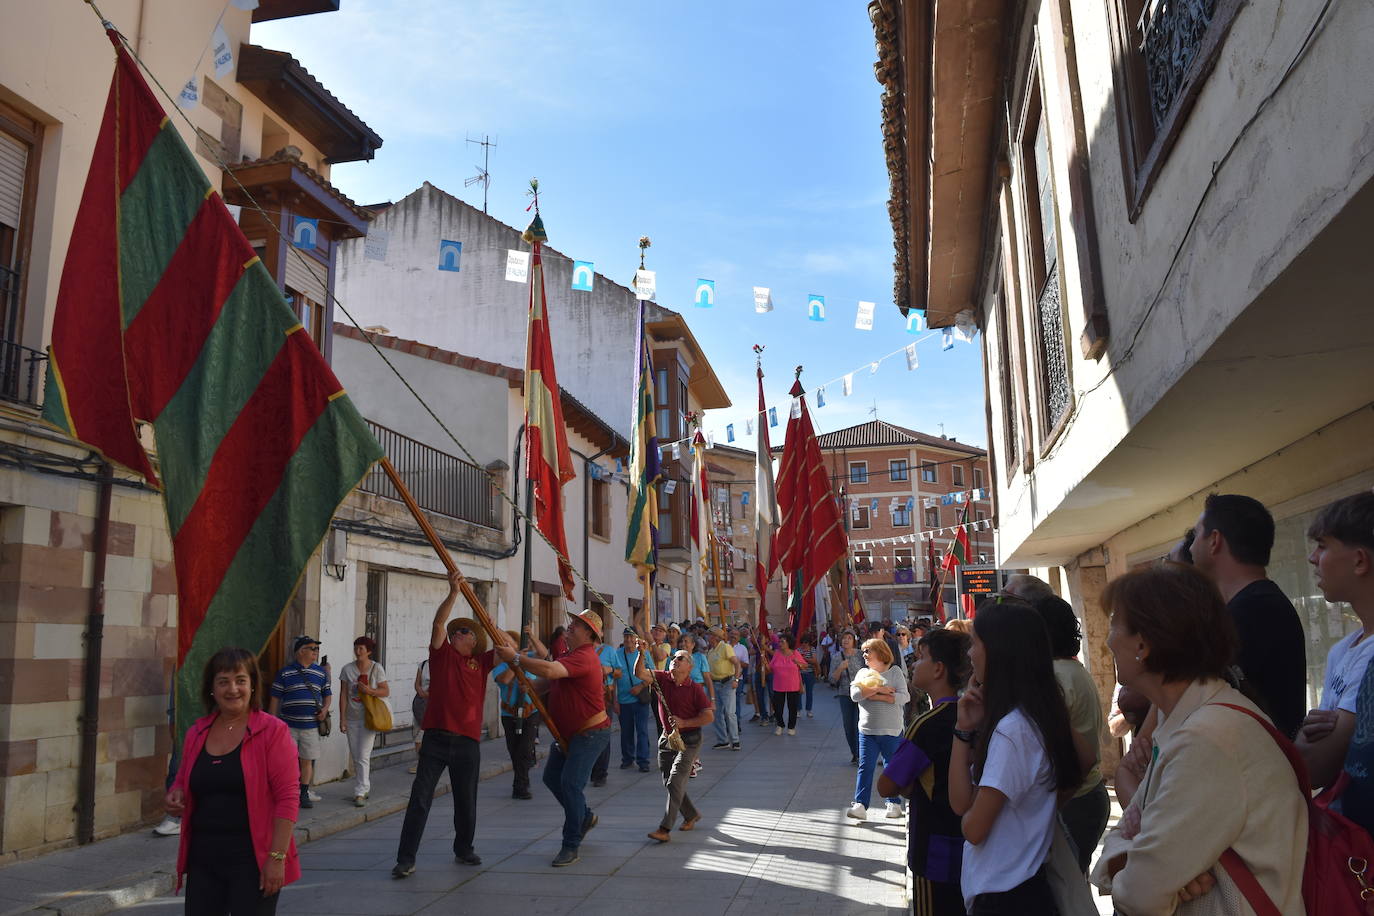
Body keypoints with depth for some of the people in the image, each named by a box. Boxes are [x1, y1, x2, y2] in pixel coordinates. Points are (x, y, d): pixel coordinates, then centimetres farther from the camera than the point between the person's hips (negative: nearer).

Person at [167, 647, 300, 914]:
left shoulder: (272, 731, -9)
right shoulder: (196, 733, 7)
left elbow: (288, 797, -12)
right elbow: (182, 782, 21)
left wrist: (277, 857, -17)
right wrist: (176, 797, -2)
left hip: (252, 861, -5)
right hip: (203, 859, 5)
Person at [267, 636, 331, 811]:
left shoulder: (321, 673, 9)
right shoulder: (285, 673, -1)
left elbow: (327, 694, 17)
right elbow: (275, 700, 2)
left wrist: (325, 709, -3)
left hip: (311, 726, 3)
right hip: (288, 725, -3)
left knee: (307, 760, 8)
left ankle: (304, 794, 20)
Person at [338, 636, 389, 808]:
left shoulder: (377, 668, -4)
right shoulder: (347, 669, 2)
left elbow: (386, 691, -2)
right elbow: (343, 695, 3)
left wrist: (370, 691, -20)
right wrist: (342, 718, -1)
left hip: (368, 717, -3)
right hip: (352, 718, 3)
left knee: (363, 756, -9)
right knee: (355, 757, 9)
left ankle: (360, 793, -6)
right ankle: (365, 788, 24)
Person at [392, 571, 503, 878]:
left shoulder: (482, 662, 10)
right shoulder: (443, 654, 6)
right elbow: (438, 623, -9)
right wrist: (453, 593, -20)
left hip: (468, 741, 2)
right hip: (437, 737, -2)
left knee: (466, 801, 13)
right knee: (420, 798, -3)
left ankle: (464, 850, 32)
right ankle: (406, 859, 3)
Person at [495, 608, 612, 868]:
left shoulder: (584, 657, -23)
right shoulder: (570, 655, 13)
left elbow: (550, 671, -39)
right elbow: (549, 682, 19)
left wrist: (515, 658, -31)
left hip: (590, 733, -11)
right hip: (567, 733, 11)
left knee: (571, 783, -14)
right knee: (552, 777, 15)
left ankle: (572, 846, -3)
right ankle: (585, 817, 36)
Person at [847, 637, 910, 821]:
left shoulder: (895, 672, 0)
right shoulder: (863, 673, 10)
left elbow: (904, 697, -13)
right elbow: (855, 694, -7)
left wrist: (874, 696, -14)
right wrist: (879, 689, -16)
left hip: (891, 730, -2)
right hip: (867, 730, 2)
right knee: (865, 767, -4)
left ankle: (894, 803, 23)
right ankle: (860, 806, -8)